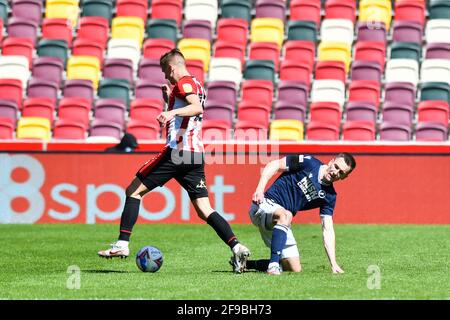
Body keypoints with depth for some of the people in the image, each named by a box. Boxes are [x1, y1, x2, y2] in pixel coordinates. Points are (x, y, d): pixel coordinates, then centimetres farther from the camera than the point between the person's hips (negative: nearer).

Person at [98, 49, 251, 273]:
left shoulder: (183, 83, -4)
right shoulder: (196, 85, 23)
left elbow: (196, 107, -23)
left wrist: (172, 112, -36)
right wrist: (170, 100, 29)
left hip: (177, 150, -8)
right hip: (196, 154, 8)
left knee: (134, 191, 3)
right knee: (204, 210, 4)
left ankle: (122, 244, -2)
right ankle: (236, 247, -13)